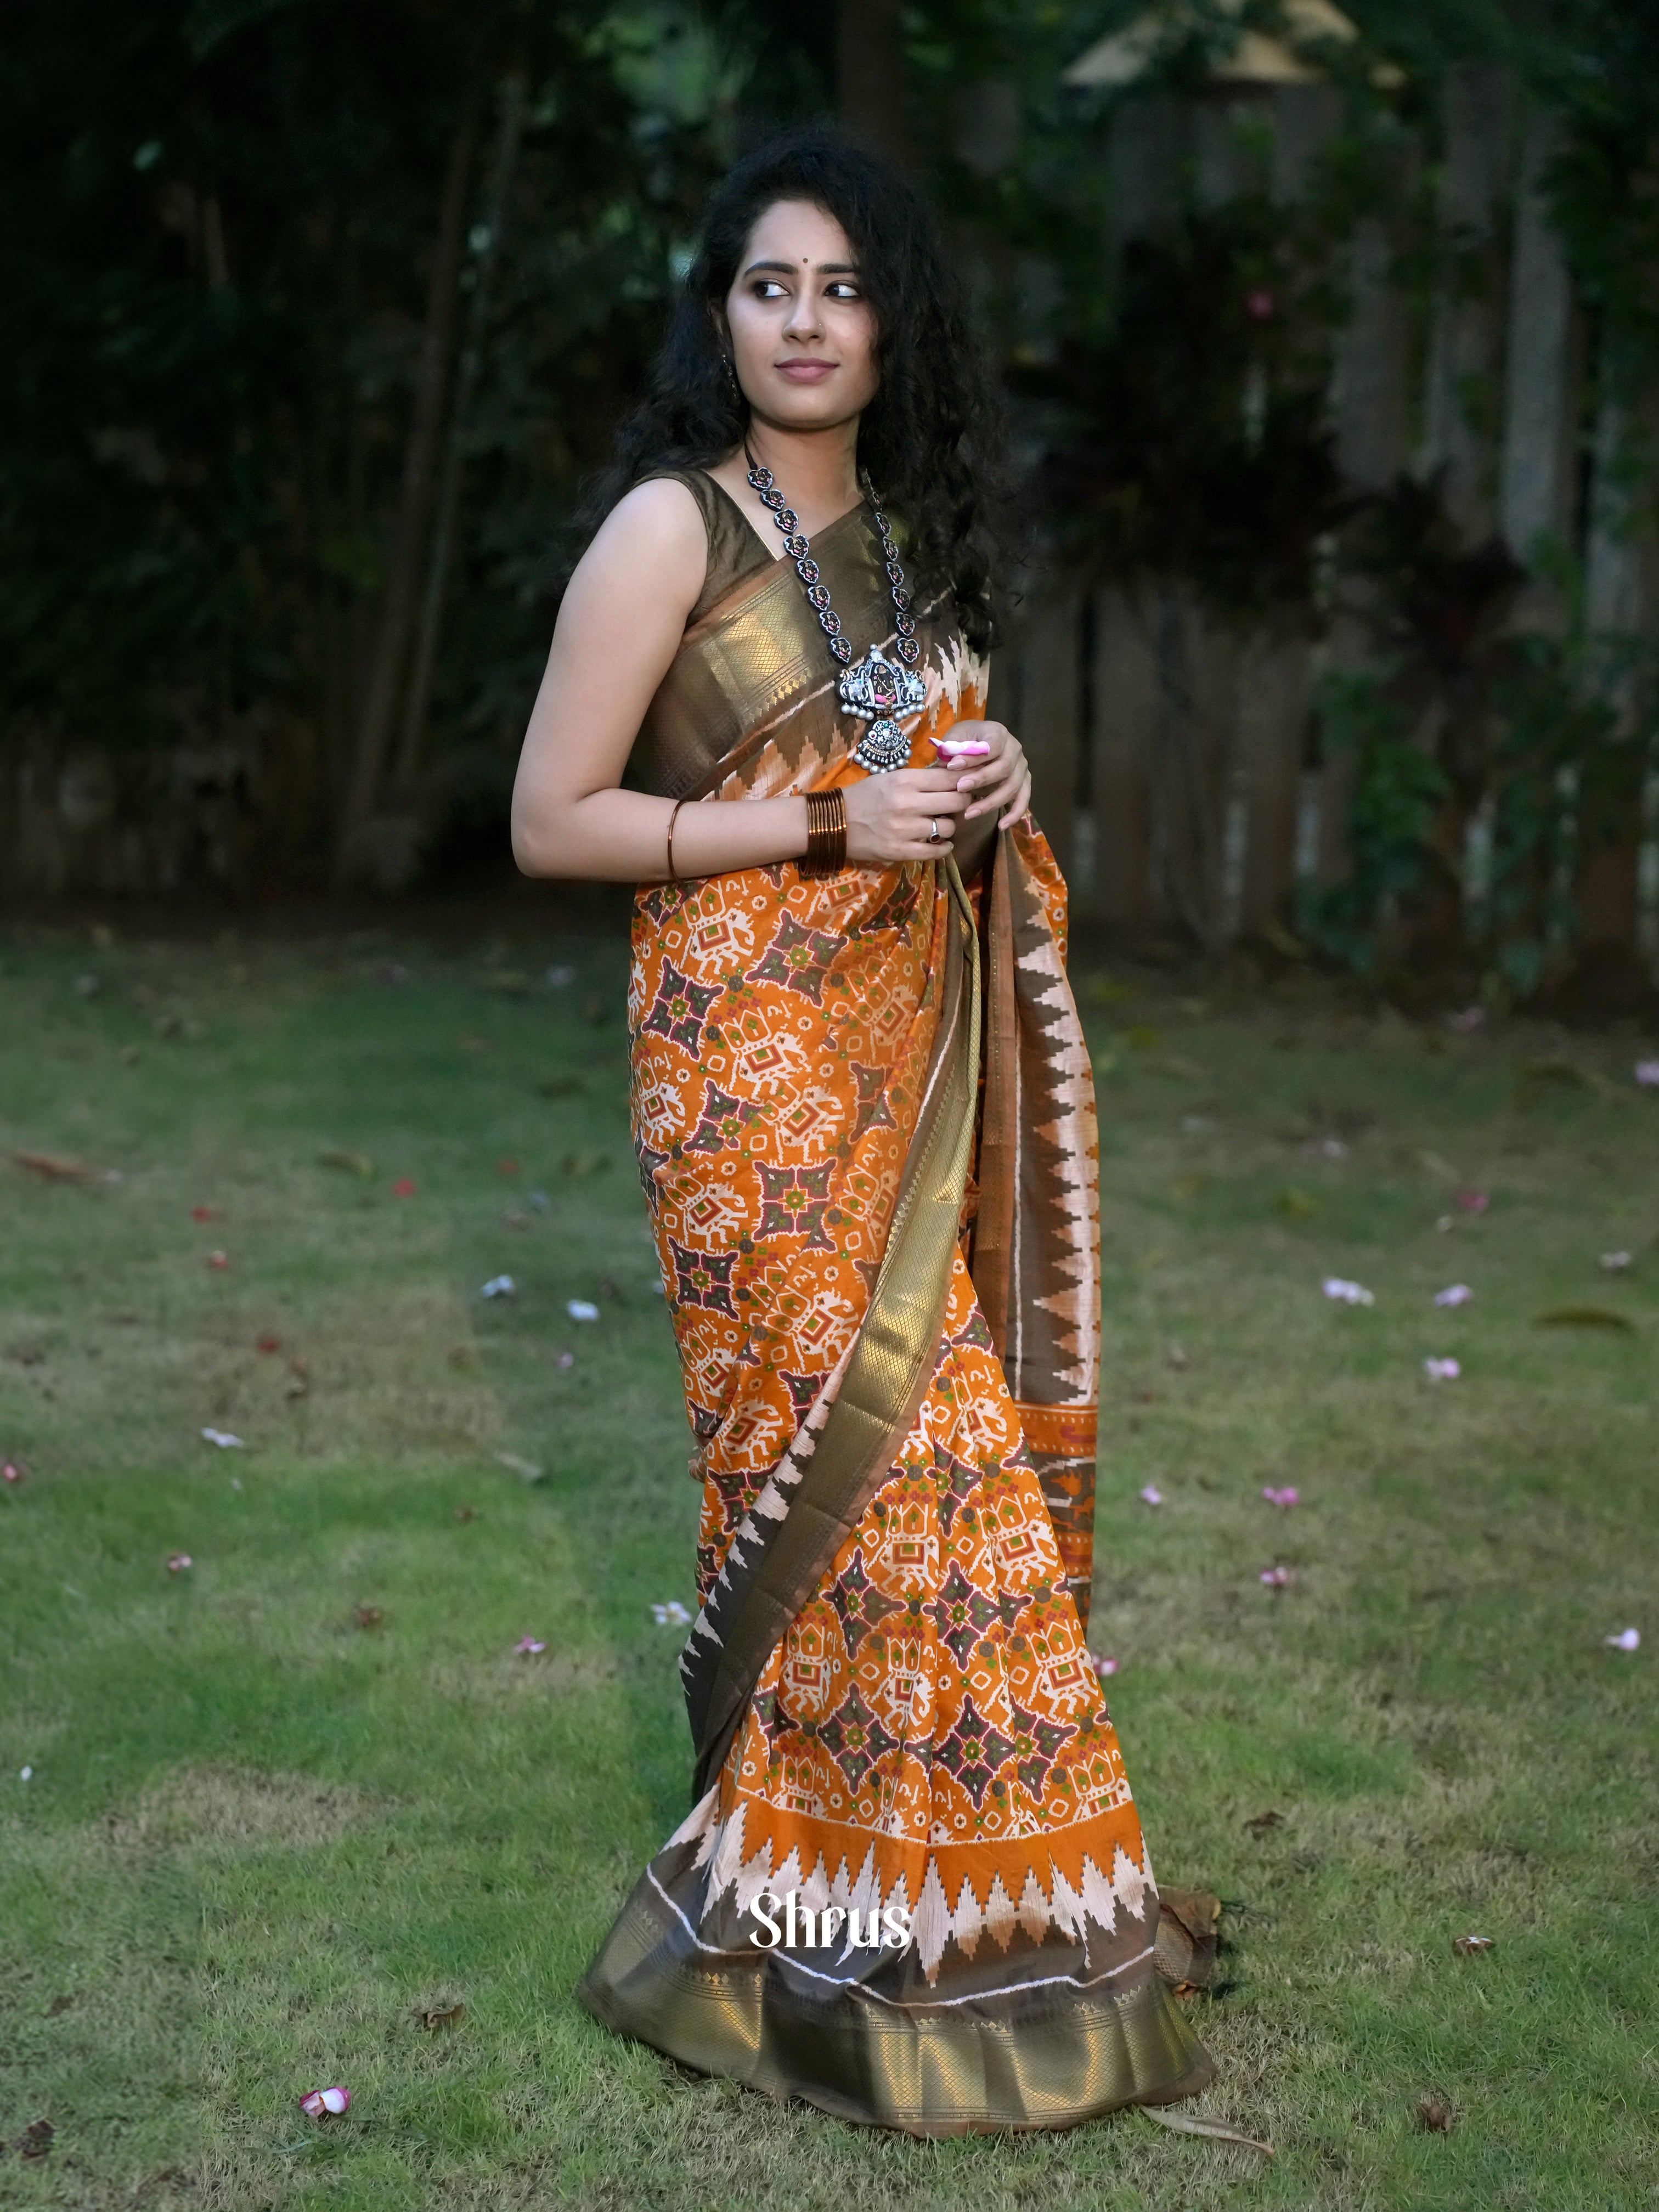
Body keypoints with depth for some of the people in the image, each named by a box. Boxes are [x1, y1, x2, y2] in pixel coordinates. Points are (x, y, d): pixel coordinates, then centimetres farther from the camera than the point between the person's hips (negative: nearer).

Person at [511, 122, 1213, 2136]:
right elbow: (551, 822, -9)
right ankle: (820, 1916, 9)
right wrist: (831, 824, -16)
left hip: (916, 1052, 7)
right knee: (882, 1452, -7)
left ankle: (834, 1858, 21)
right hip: (759, 1052, -7)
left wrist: (987, 794, 3)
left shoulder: (904, 535, 15)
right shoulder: (673, 528, -7)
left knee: (939, 1428, 7)